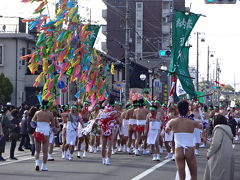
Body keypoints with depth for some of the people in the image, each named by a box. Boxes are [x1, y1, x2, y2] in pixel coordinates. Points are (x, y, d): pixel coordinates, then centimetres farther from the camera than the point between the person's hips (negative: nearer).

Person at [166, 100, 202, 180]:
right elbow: (201, 126, 18)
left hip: (178, 151, 1)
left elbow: (166, 131, 18)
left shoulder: (173, 122, -3)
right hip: (190, 151, -1)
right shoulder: (192, 122, -4)